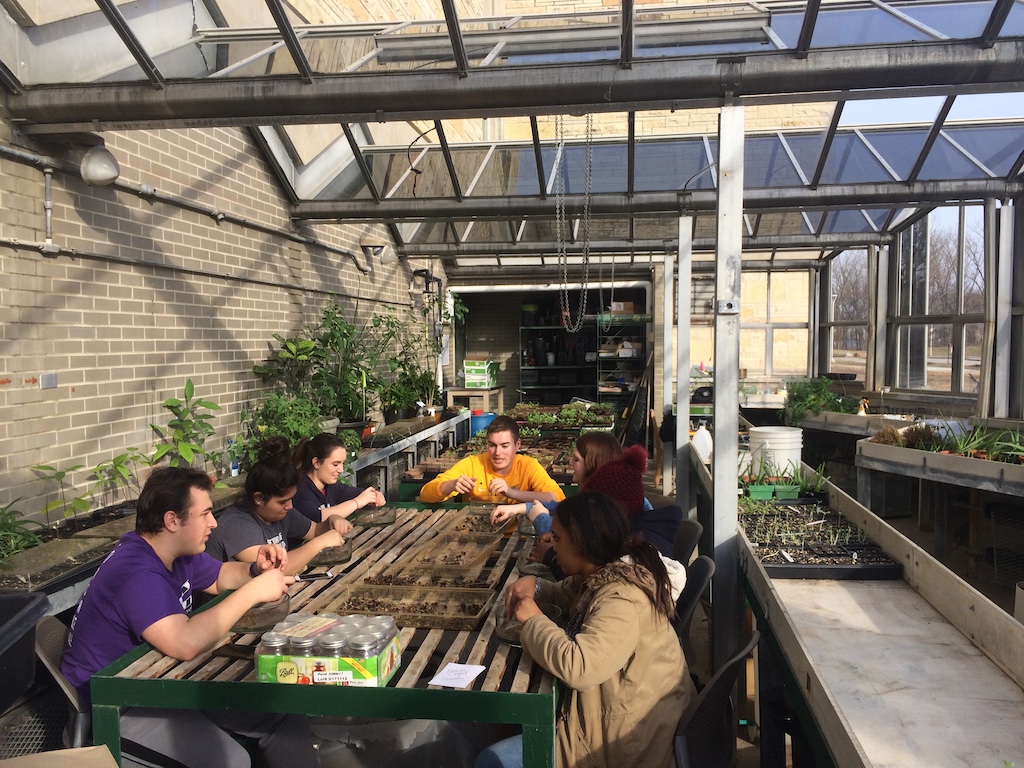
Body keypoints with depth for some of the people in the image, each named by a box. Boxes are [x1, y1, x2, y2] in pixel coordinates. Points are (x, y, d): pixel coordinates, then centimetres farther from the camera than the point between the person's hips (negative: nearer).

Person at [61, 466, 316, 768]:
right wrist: (252, 592, -33)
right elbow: (185, 644, -41)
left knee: (287, 715, 0)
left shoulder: (179, 551, 1)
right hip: (116, 704, -9)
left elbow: (219, 577, 19)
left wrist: (256, 571, -4)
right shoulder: (137, 573, -29)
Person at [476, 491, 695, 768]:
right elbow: (566, 593, 21)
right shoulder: (602, 574, 1)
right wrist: (534, 586, -1)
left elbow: (577, 667, -41)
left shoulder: (622, 601, -29)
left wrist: (533, 619, -25)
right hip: (603, 706, 10)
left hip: (625, 738, -10)